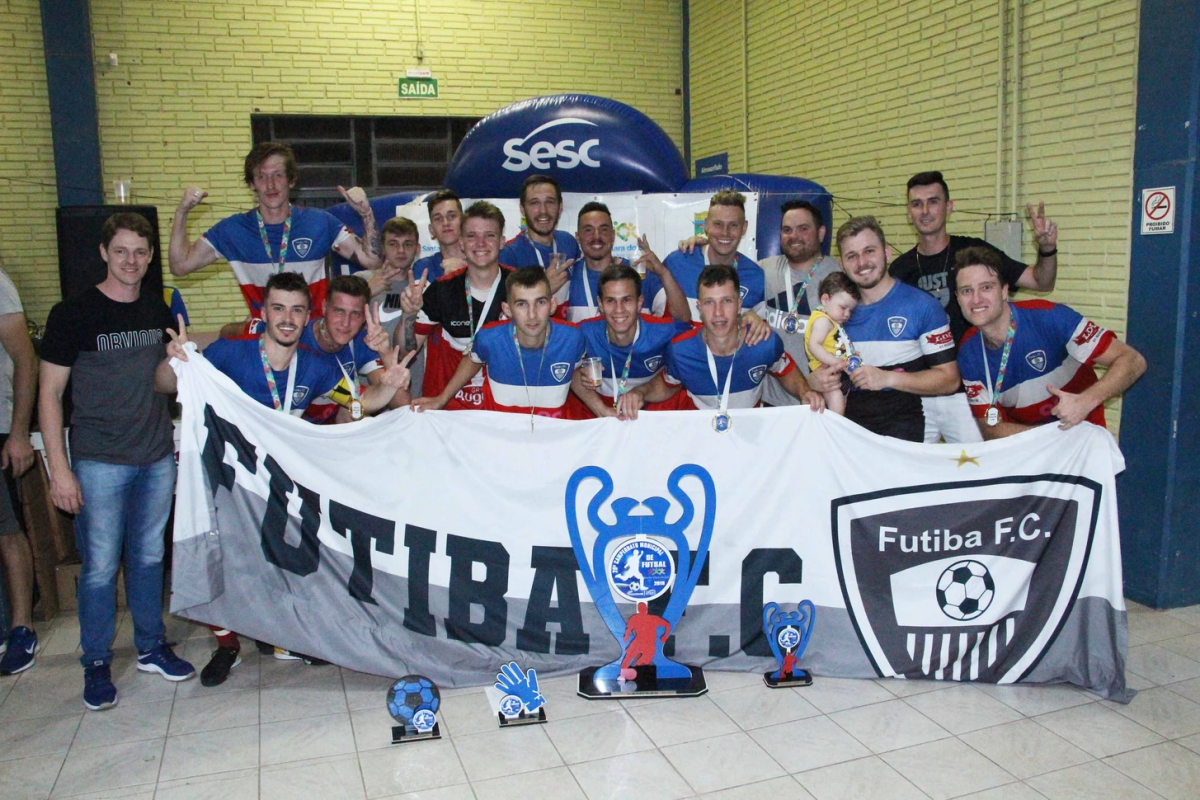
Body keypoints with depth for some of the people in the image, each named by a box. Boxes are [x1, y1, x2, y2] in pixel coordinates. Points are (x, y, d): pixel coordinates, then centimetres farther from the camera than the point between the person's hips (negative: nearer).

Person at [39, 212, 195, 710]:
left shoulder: (158, 309, 8)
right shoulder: (73, 314, -7)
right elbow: (49, 394, -7)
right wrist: (59, 468, -11)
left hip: (157, 457, 4)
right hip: (99, 461, -4)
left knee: (149, 557, 14)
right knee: (100, 566, 2)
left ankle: (151, 648, 28)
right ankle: (96, 665, 17)